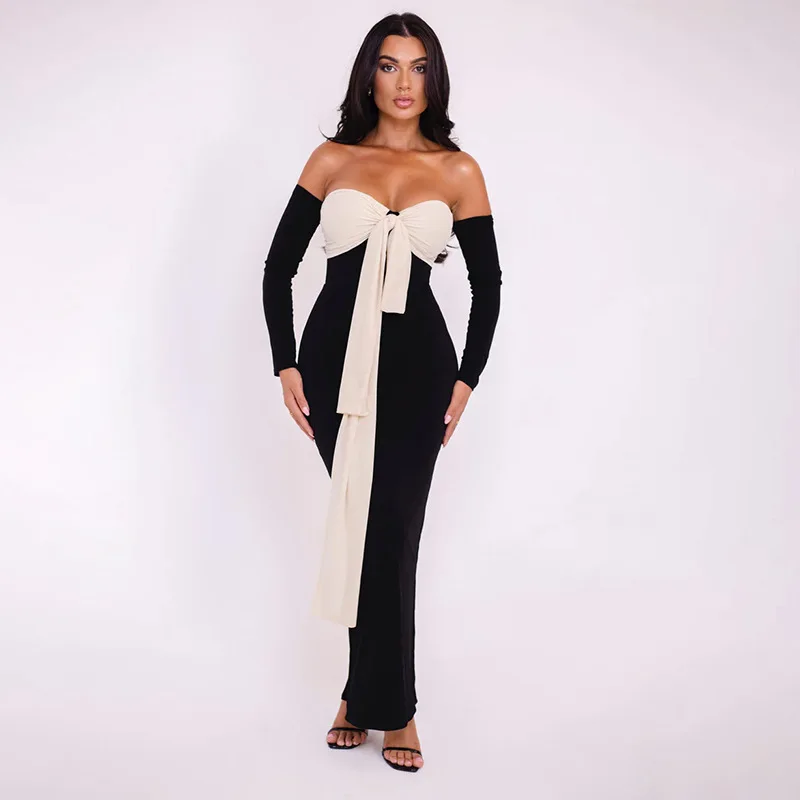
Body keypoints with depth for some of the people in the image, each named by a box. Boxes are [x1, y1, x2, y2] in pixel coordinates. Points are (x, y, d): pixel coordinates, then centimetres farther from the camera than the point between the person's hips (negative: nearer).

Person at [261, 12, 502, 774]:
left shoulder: (457, 170, 4)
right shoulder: (331, 159, 5)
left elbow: (486, 284, 8)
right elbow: (279, 266, 6)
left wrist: (467, 380, 2)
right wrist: (286, 365, -1)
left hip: (417, 365, -1)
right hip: (334, 358, 1)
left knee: (390, 531, 0)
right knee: (364, 526, 7)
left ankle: (370, 698, 16)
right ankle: (388, 703, 20)